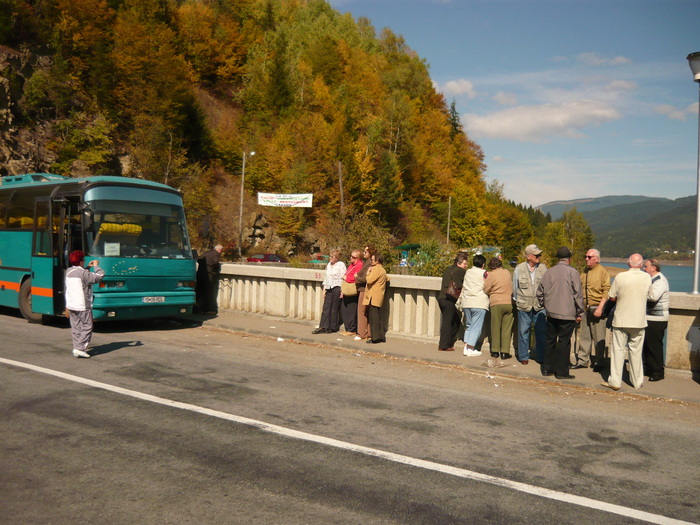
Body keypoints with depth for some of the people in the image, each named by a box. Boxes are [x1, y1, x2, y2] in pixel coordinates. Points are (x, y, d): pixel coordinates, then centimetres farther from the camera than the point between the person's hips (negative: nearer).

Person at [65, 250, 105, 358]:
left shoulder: (69, 271, 8)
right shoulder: (83, 273, -16)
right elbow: (99, 276, -18)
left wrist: (88, 267, 23)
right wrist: (96, 266, -3)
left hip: (71, 305, 8)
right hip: (83, 306, -8)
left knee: (75, 328, 13)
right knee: (87, 327, -1)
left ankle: (76, 348, 13)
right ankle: (79, 348, -7)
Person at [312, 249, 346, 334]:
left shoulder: (341, 265, -5)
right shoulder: (329, 265, 16)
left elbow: (344, 278, -9)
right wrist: (324, 289, 16)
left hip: (337, 288, -7)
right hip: (329, 288, 7)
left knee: (334, 308, -1)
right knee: (326, 307, 2)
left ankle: (333, 327, 9)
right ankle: (323, 327, 1)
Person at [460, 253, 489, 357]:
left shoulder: (467, 272, 11)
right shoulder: (484, 273, -4)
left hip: (466, 303, 5)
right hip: (479, 303, -5)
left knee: (469, 325, 15)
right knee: (476, 327, -1)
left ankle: (466, 347, 8)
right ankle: (471, 349, -3)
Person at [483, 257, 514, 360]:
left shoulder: (492, 274, -5)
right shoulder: (507, 272, 9)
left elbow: (486, 290, 0)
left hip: (496, 303, -3)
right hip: (509, 303, 3)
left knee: (495, 328, 8)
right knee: (507, 328, 4)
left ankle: (495, 351, 12)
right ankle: (505, 352, 2)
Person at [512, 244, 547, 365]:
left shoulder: (543, 268, 1)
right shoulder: (519, 269, -1)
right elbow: (515, 287, 11)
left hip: (540, 306, 1)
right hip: (524, 306, -1)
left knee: (542, 332, 2)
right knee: (523, 332, 6)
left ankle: (541, 357, 13)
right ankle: (523, 356, 18)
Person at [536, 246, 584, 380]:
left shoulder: (549, 272, 5)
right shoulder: (572, 272, -9)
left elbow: (540, 292, 9)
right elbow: (577, 294, -9)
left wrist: (544, 305, 24)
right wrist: (579, 313, -1)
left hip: (551, 313, 4)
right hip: (567, 314, -4)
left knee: (550, 340, 13)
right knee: (564, 341, 1)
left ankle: (547, 368, 19)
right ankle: (562, 371, 4)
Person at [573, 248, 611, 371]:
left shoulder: (602, 271, -5)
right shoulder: (584, 272, 13)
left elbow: (606, 291, -11)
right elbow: (580, 290, 17)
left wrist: (600, 307, -17)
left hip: (597, 307, -6)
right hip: (585, 308, 6)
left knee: (598, 337, 1)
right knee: (584, 335, 9)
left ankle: (599, 363, 9)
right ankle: (582, 360, 17)